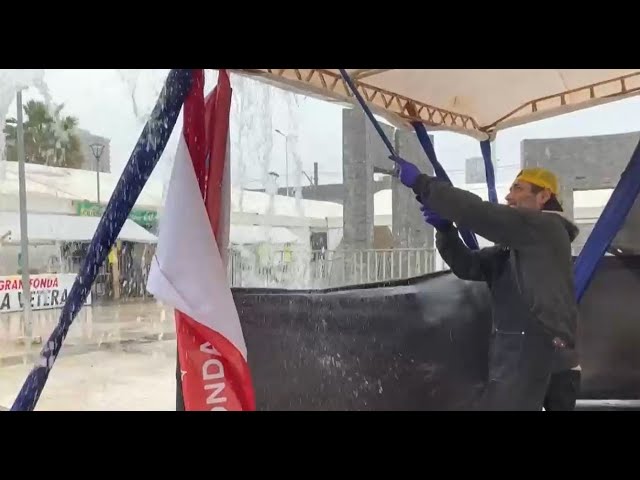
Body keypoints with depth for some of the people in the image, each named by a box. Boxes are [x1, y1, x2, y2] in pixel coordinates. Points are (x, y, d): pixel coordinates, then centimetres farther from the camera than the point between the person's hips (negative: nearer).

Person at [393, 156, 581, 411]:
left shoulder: (547, 227, -8)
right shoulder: (513, 246, 19)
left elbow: (480, 213, -18)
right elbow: (468, 265, 14)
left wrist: (422, 183, -16)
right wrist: (445, 229, -2)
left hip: (534, 358, -9)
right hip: (519, 356, 9)